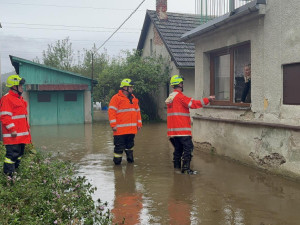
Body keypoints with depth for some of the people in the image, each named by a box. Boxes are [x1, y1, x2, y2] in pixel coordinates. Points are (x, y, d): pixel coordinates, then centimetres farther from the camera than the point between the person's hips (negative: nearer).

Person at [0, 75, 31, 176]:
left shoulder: (19, 98, 18)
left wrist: (27, 128, 23)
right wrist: (12, 129, -21)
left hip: (21, 134, 10)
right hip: (13, 135, -10)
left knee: (19, 154, 16)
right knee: (12, 155, -10)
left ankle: (15, 171, 27)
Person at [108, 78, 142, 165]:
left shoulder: (133, 98, 15)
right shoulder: (116, 98, -6)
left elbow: (138, 111, 20)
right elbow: (111, 111, -10)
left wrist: (139, 124, 15)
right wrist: (113, 125, -16)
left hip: (132, 129, 6)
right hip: (120, 129, -6)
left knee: (130, 145, 17)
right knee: (119, 147, -1)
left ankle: (130, 159, 29)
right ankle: (117, 161, 10)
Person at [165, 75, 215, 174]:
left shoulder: (170, 97, 16)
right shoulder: (180, 96, -12)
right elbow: (193, 104, -14)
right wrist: (207, 100, -9)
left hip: (173, 129, 9)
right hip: (181, 129, -9)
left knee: (178, 148, 14)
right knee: (188, 147, -7)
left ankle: (177, 166, 17)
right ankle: (186, 168, -9)